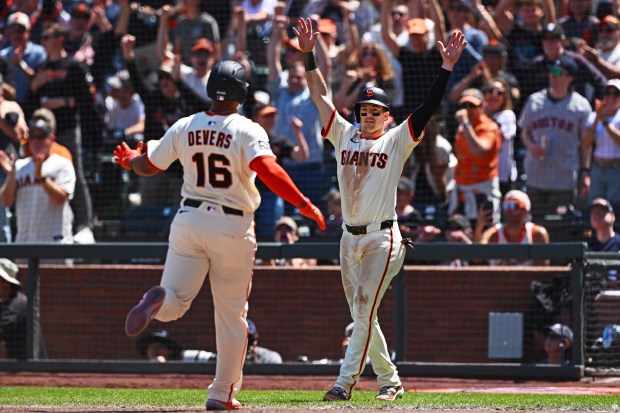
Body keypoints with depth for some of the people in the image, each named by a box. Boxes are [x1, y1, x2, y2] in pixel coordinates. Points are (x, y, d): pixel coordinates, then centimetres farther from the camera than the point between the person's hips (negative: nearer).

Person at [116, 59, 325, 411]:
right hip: (232, 227, -2)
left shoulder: (184, 128, 4)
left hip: (189, 221, 2)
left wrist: (132, 159, 36)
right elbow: (267, 169, -25)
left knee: (173, 304, 0)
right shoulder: (248, 131, -9)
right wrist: (304, 204, -25)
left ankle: (157, 300, -39)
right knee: (232, 314, 12)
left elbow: (148, 166, 13)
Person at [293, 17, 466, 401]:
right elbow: (321, 95, 11)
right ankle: (390, 379, 19)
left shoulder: (397, 141, 0)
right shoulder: (345, 135, 12)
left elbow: (428, 108, -8)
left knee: (364, 311, -13)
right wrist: (308, 54, 6)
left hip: (382, 237, -6)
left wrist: (447, 67, -15)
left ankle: (346, 380, -17)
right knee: (361, 315, 9)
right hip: (349, 238, 6)